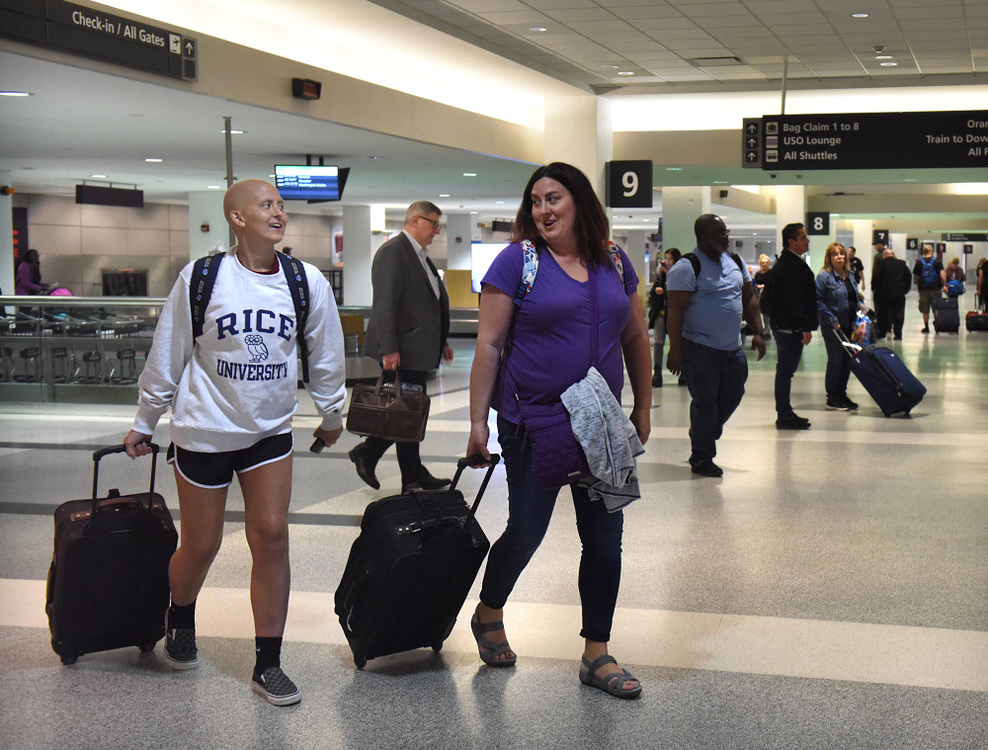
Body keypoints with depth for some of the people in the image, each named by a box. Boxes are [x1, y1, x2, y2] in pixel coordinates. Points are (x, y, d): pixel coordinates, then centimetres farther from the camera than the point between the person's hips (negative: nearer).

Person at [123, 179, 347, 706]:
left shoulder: (307, 282, -4)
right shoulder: (201, 279, -10)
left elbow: (325, 354, 11)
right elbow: (166, 356, 0)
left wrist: (332, 413, 20)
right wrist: (144, 423, 7)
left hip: (271, 430, 2)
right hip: (204, 430, -2)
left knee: (271, 535, -5)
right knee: (201, 544, 7)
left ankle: (267, 665, 5)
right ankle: (180, 622, 40)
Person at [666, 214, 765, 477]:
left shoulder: (735, 263, 12)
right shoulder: (687, 267, -12)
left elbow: (749, 299, 19)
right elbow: (675, 310, -16)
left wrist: (758, 332, 9)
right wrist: (675, 349, -21)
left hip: (733, 347, 7)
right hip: (700, 347, -7)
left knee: (732, 396, 12)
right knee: (705, 402, -2)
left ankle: (702, 438, 33)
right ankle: (701, 459, 9)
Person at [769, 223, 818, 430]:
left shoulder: (783, 263, 17)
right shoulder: (793, 266, -17)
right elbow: (795, 300, -23)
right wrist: (806, 327, -22)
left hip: (782, 325, 11)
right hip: (790, 327, -11)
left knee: (785, 370, 14)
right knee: (786, 370, -7)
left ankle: (785, 414, 21)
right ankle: (784, 416, -3)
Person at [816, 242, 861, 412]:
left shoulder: (850, 275, 13)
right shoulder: (824, 276, -10)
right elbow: (818, 302, -15)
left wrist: (861, 309, 6)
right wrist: (832, 320, -19)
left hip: (849, 325, 7)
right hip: (832, 327, -7)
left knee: (847, 360, 10)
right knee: (835, 361, -3)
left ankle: (842, 394, 21)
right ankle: (832, 399, 5)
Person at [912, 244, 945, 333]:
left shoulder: (919, 262, 2)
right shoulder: (937, 261, -1)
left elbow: (915, 277, 5)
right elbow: (942, 274, -9)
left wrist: (918, 286, 16)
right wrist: (944, 285, -6)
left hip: (923, 289, 1)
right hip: (935, 288, -1)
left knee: (925, 310, 6)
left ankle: (926, 327, 7)